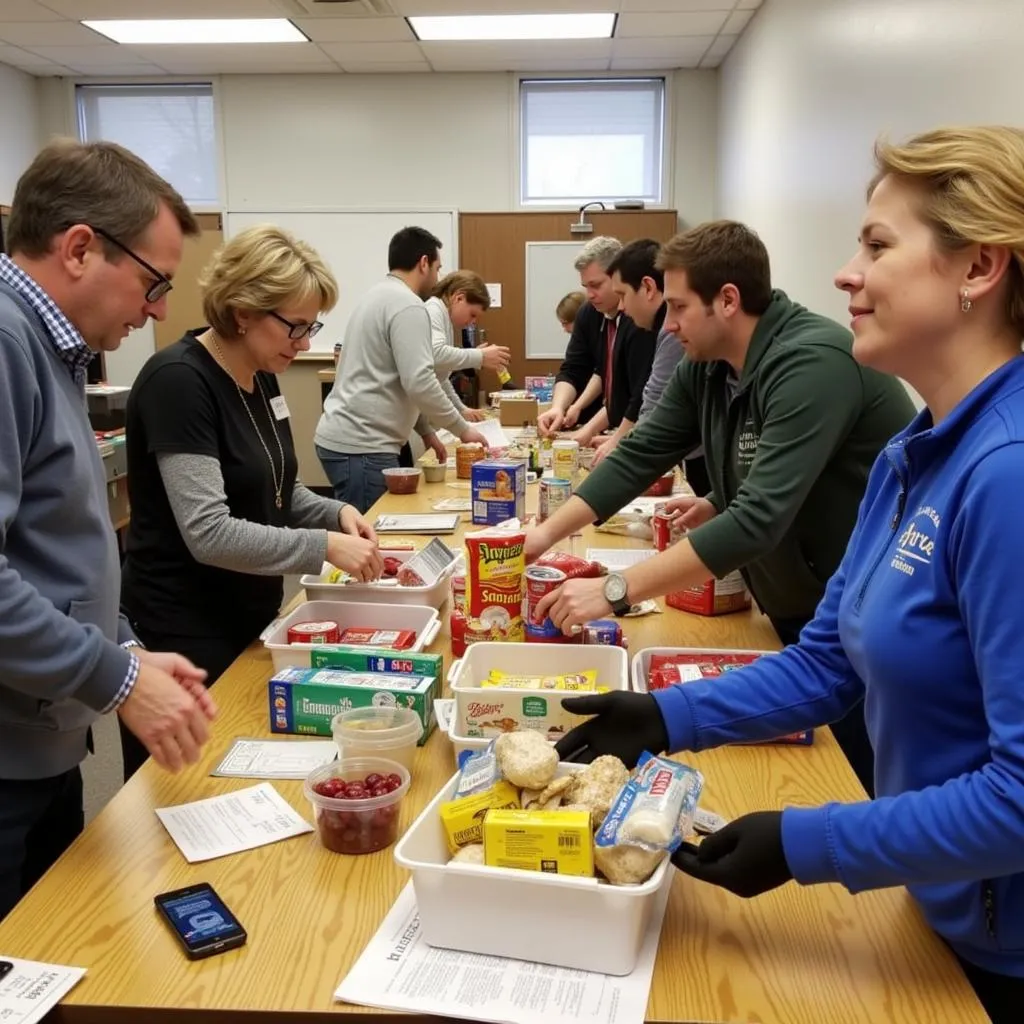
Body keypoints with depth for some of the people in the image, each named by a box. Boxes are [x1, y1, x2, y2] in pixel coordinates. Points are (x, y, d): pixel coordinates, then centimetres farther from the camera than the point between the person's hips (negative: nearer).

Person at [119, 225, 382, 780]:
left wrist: (335, 512, -3)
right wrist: (325, 547, -24)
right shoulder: (178, 381, -21)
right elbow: (209, 534, -26)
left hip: (249, 618, 8)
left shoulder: (261, 377, 5)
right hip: (186, 635, -8)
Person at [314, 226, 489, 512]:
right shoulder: (407, 305, -12)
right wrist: (463, 429, -7)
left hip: (345, 438, 10)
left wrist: (425, 430, 22)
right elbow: (419, 383, -20)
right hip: (361, 446, -10)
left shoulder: (379, 295, 18)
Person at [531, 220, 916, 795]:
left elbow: (760, 519, -35)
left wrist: (616, 591, -34)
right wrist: (547, 533, -8)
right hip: (795, 608, 8)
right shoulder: (704, 369, -2)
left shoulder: (813, 363, -28)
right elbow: (639, 456, 3)